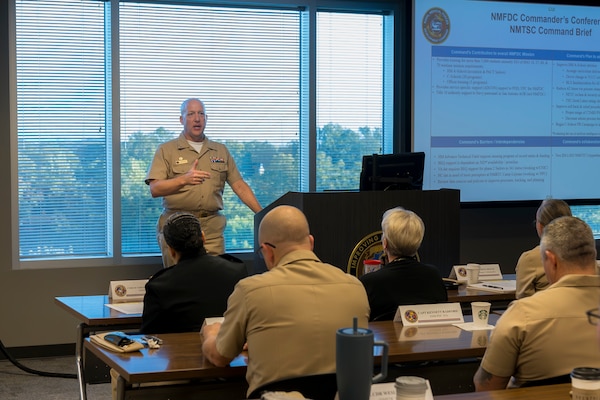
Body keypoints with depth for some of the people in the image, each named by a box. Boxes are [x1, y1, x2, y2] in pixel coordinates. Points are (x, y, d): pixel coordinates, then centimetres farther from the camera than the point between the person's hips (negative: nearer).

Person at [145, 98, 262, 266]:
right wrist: (184, 179, -21)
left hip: (212, 227, 2)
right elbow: (155, 189, -5)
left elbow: (240, 186, 13)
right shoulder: (166, 150, 6)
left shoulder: (221, 151, 16)